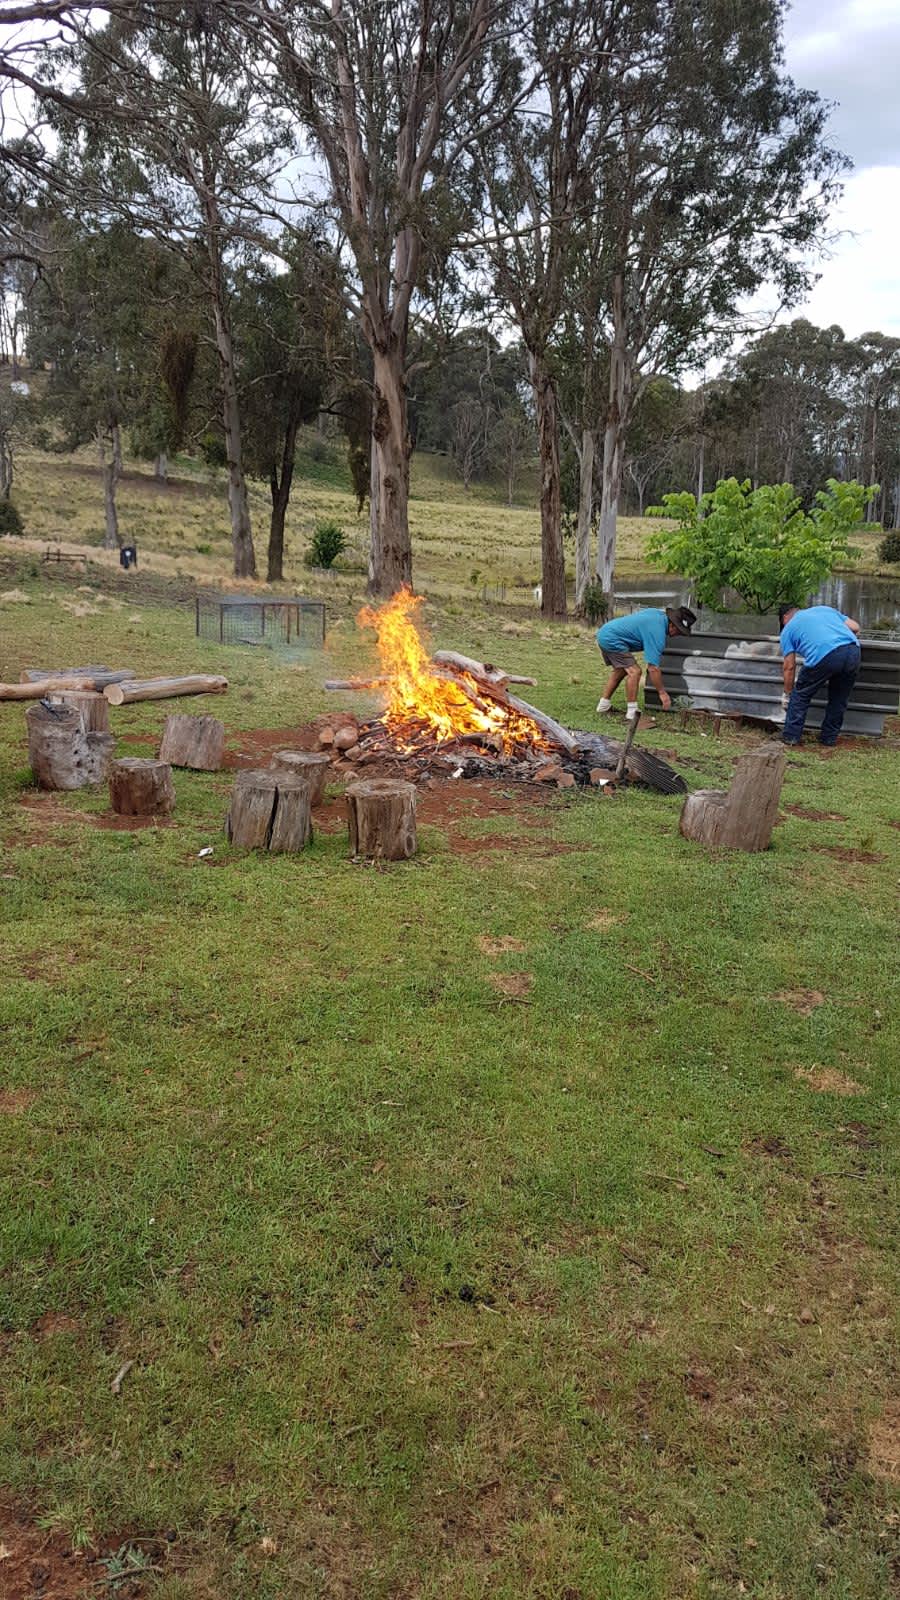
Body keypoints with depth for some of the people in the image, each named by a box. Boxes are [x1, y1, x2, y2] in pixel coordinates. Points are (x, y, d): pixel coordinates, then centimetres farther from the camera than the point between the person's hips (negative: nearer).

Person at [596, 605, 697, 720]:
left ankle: (603, 705, 27)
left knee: (621, 670, 22)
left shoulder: (658, 614, 7)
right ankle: (632, 713, -11)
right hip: (612, 639, -10)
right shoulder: (658, 634, -20)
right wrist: (662, 693, -11)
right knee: (634, 671, -13)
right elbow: (653, 668, -21)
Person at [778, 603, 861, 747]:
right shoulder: (824, 608, 33)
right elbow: (855, 627, 27)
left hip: (825, 656, -4)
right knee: (839, 698, 22)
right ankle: (829, 738, 30)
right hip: (853, 651, 4)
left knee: (801, 694, 17)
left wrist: (787, 694, 29)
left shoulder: (788, 629, 22)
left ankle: (791, 736, 19)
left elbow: (789, 667, 18)